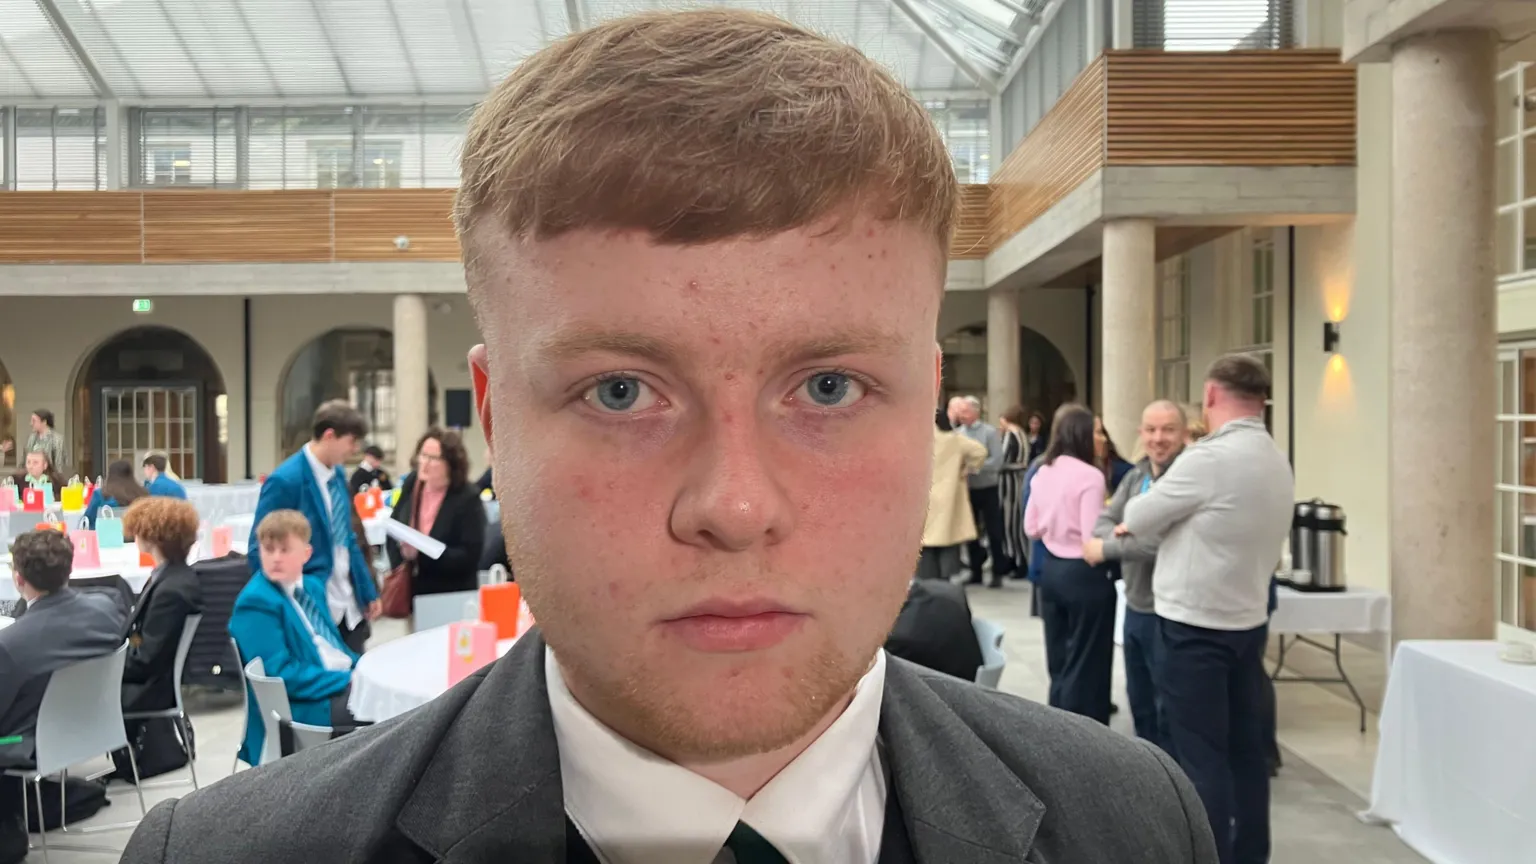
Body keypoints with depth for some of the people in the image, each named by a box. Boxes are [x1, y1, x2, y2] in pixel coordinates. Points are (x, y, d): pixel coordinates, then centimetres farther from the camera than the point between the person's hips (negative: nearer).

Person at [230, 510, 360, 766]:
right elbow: (280, 675, -20)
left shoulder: (309, 586, 14)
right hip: (302, 705, -9)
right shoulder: (256, 603, -13)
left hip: (340, 681, 9)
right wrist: (348, 681, -21)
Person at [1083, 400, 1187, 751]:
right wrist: (1118, 534, -19)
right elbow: (1104, 520, 4)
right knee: (1139, 702, 22)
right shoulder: (1135, 475, 8)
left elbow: (1165, 542, -29)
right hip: (1134, 607, 9)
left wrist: (1106, 549, -18)